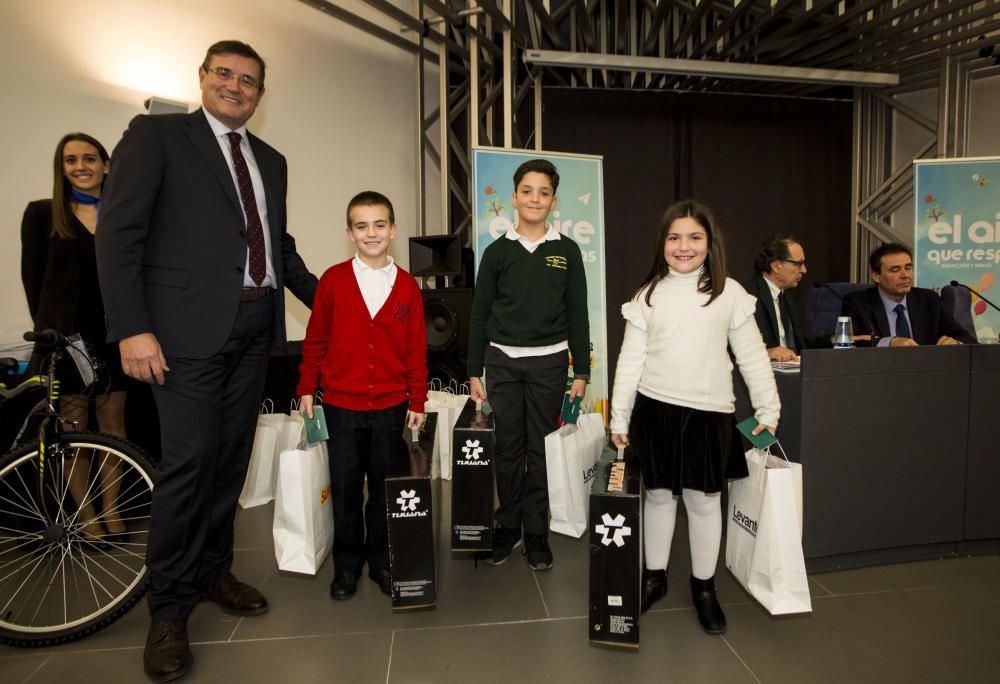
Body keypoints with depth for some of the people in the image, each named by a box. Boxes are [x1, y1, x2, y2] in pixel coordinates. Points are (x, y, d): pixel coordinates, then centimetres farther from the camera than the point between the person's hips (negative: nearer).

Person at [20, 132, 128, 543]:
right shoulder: (42, 214, 3)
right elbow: (32, 277, 5)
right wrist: (49, 330, 3)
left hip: (111, 336, 1)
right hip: (65, 338, -1)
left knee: (112, 425, 7)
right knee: (73, 430, 5)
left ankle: (111, 511, 20)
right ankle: (87, 518, 17)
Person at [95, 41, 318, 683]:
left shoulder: (271, 159, 18)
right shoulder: (156, 134, 1)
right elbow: (119, 233, -6)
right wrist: (132, 328, -15)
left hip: (254, 329, 6)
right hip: (190, 328, -5)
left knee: (232, 456, 11)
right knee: (190, 459, -5)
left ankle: (212, 571, 28)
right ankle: (170, 606, 13)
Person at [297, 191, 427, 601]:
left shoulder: (407, 286, -1)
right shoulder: (333, 280, -4)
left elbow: (416, 349, 2)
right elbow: (315, 339, 3)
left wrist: (417, 401, 2)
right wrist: (307, 387, 3)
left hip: (391, 406, 1)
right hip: (341, 405, 0)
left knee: (385, 486, 11)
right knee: (345, 487, 9)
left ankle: (381, 560, 28)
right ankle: (346, 564, 26)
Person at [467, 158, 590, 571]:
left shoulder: (566, 251, 4)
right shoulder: (497, 252, 4)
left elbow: (577, 314, 5)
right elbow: (479, 314, 6)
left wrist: (581, 371, 1)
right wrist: (474, 372, 3)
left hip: (549, 361, 0)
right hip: (502, 361, 1)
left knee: (542, 449, 7)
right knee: (507, 448, 7)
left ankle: (536, 532, 20)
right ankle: (508, 526, 23)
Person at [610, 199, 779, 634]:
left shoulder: (729, 293, 0)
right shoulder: (649, 295, 3)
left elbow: (752, 356, 3)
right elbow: (631, 359, 3)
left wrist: (767, 409, 0)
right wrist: (619, 417, 1)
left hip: (709, 412, -1)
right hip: (655, 409, 1)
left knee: (704, 500, 8)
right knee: (658, 494, 12)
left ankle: (704, 586, 27)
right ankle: (654, 576, 30)